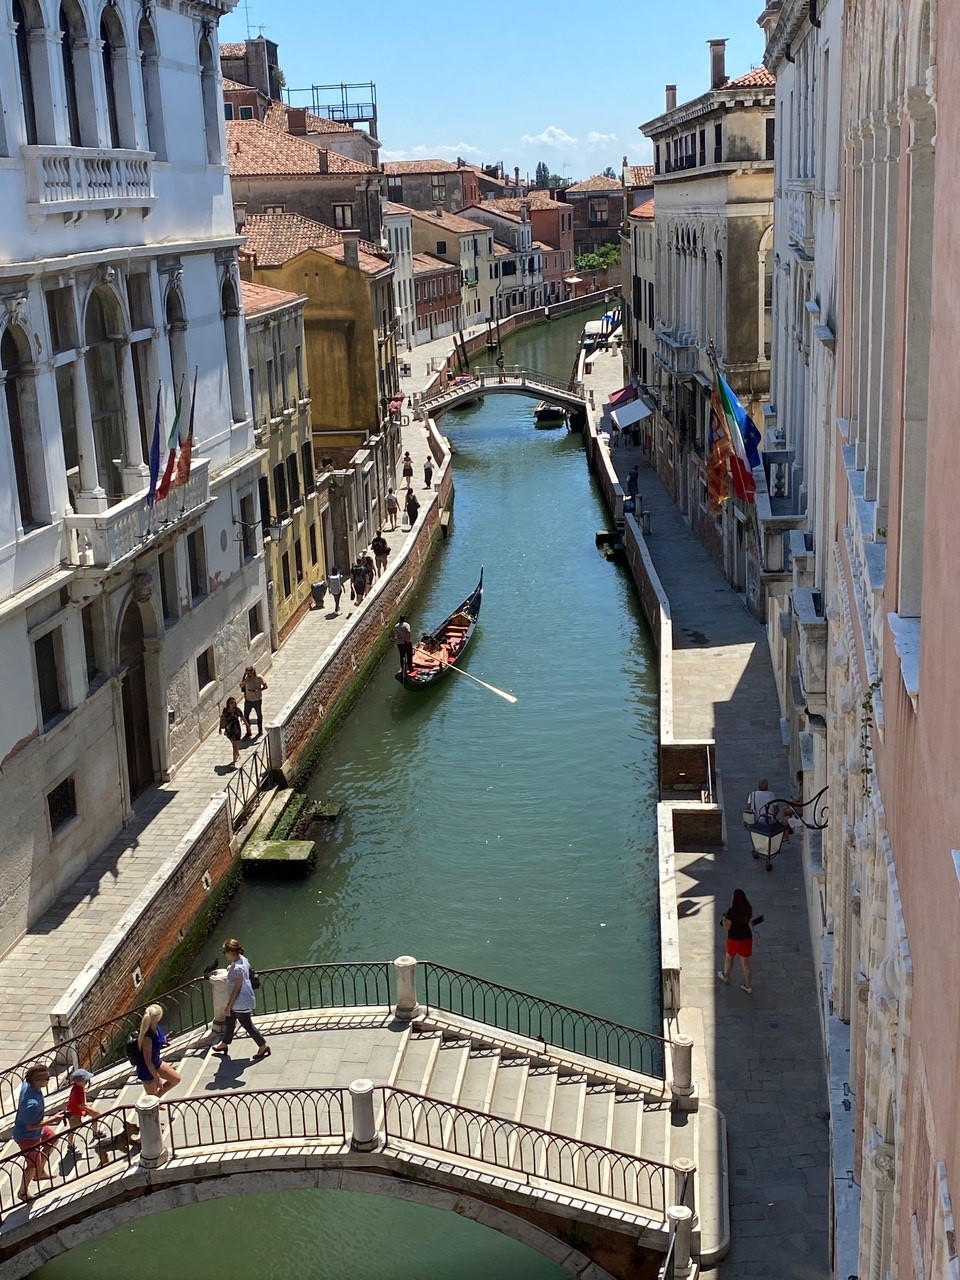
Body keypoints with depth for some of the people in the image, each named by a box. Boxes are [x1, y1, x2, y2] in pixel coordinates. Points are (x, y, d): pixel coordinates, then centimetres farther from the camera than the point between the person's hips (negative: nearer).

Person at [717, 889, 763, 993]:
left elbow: (727, 927, -19)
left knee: (728, 957, 24)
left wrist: (724, 918, -3)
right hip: (747, 937, 4)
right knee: (745, 962, 15)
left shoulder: (731, 911, -25)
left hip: (734, 939, -4)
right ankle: (748, 986, 22)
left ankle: (725, 977, 47)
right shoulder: (748, 909, -10)